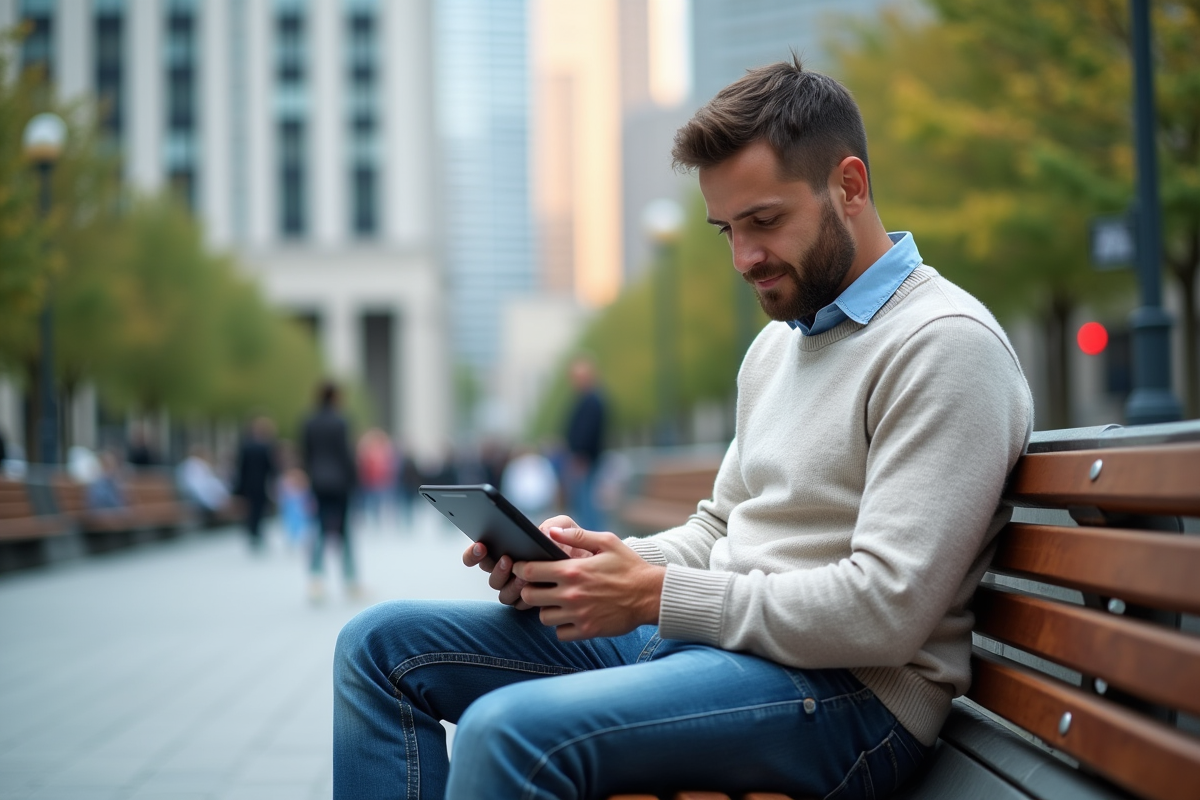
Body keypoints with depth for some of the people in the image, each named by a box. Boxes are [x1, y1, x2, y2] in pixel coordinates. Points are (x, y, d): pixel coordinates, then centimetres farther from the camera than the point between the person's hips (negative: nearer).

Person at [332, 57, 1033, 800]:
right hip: (702, 637, 9)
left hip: (849, 692, -9)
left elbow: (886, 612, -20)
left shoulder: (946, 345, -12)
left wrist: (658, 597, -17)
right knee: (383, 643, 3)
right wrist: (584, 560, 2)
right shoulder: (778, 342, 19)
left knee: (509, 732, -34)